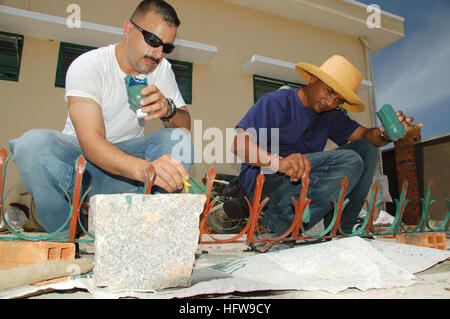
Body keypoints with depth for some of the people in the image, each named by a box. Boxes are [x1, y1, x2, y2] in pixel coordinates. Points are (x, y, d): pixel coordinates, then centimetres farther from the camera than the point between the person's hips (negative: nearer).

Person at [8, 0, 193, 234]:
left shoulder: (162, 69, -2)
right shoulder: (87, 66, -18)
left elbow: (185, 124, -2)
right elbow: (91, 141, -31)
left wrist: (168, 109, -28)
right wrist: (145, 168, -51)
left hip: (125, 153, 3)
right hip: (79, 153, -3)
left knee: (179, 139, -22)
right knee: (33, 143, -33)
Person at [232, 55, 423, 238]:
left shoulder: (330, 116, 16)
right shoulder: (277, 102, -6)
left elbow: (365, 135, 8)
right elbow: (240, 144, -18)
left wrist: (386, 134, -17)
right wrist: (278, 161, -38)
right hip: (264, 180, -7)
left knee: (366, 149, 1)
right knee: (350, 162, -23)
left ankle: (339, 230, -6)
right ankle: (279, 223, -24)